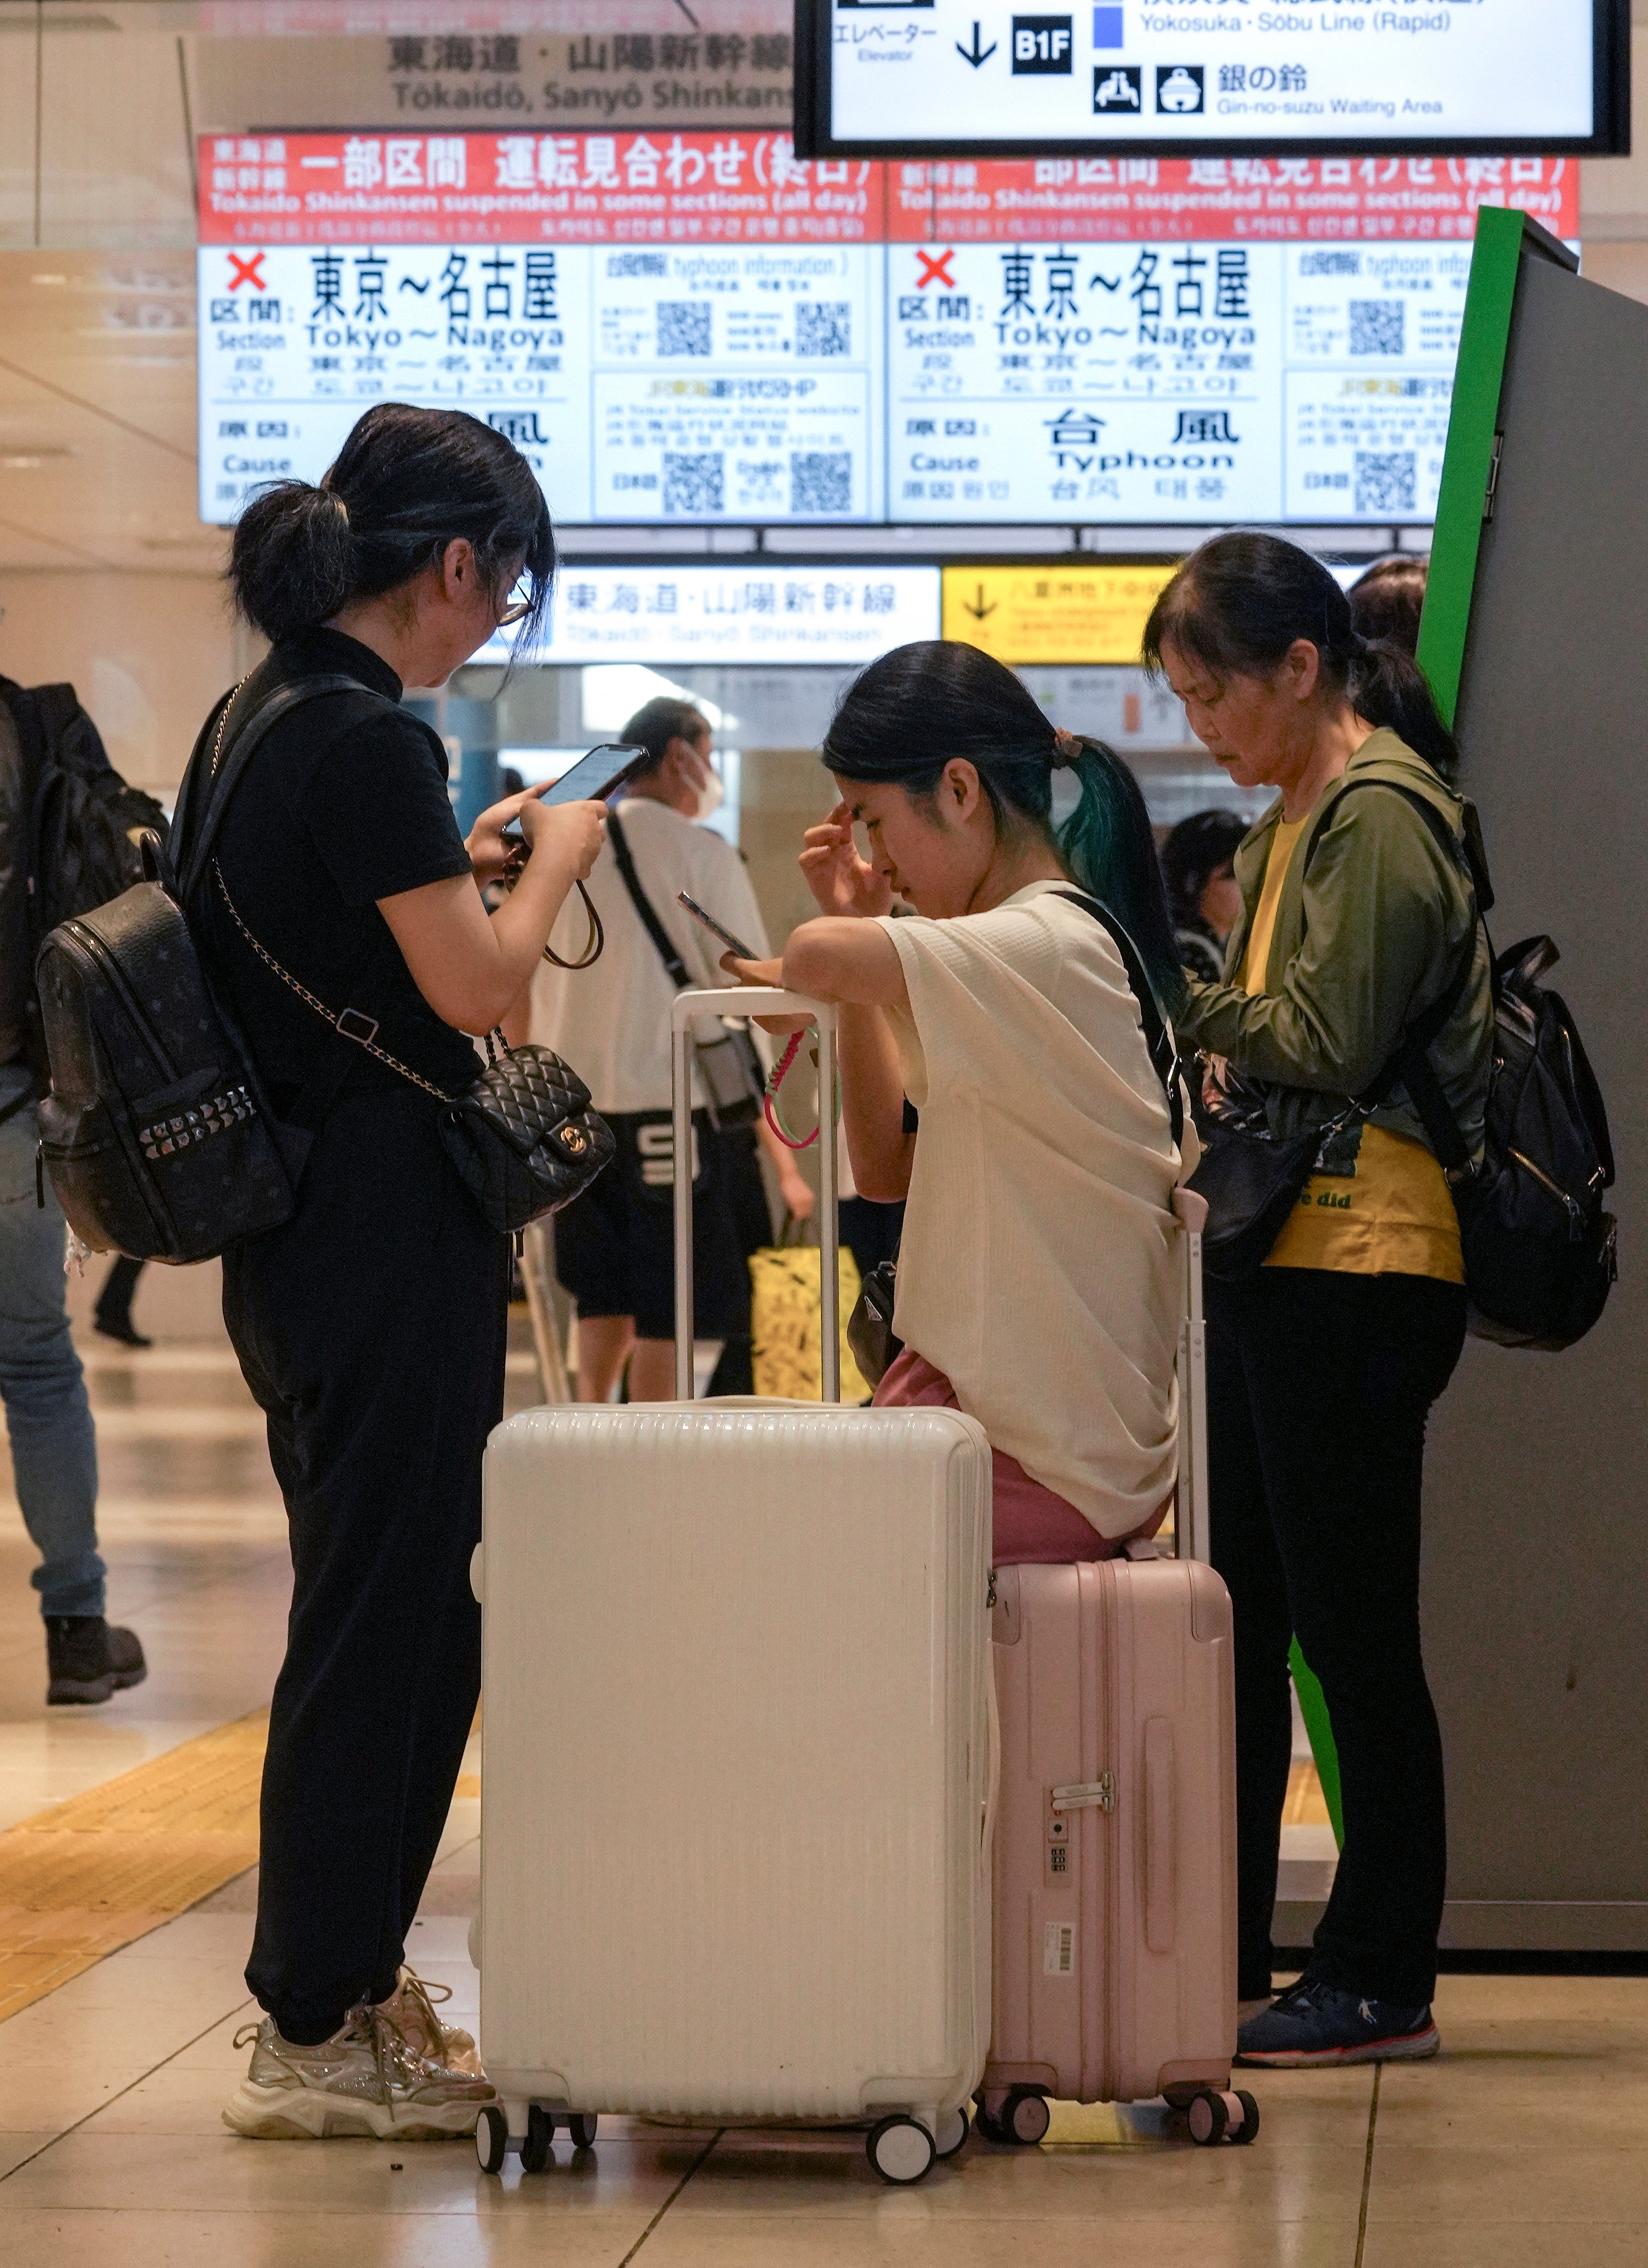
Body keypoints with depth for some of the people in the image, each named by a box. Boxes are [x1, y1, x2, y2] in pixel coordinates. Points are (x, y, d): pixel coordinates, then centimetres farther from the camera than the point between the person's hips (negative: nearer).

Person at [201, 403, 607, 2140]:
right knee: (388, 1617, -2)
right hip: (389, 1229, -10)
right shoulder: (367, 739, -18)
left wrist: (460, 857, 19)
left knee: (378, 1606, 17)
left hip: (297, 1228, 10)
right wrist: (550, 863, 0)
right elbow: (475, 987, -16)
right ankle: (318, 2034, 5)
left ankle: (339, 1988, 25)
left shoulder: (254, 715, 11)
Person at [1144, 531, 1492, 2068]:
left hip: (1357, 1271, -10)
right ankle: (1220, 1961, 19)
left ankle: (1382, 1983, 4)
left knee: (1352, 1631, -4)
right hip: (1268, 1263, 10)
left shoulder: (1380, 814, -11)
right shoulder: (1293, 823, 18)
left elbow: (1323, 1041, -17)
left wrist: (1184, 1010, -4)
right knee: (1238, 1623, 12)